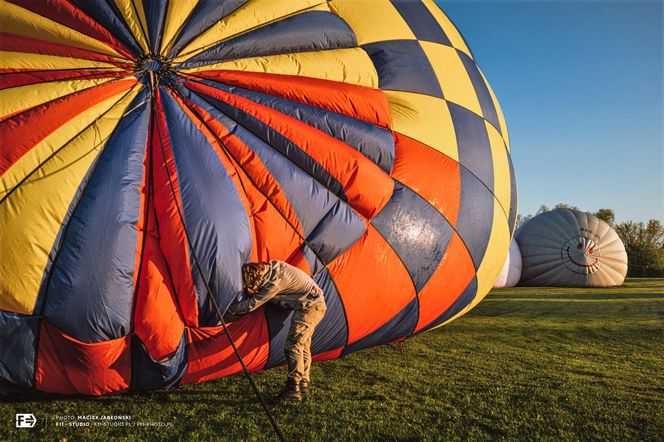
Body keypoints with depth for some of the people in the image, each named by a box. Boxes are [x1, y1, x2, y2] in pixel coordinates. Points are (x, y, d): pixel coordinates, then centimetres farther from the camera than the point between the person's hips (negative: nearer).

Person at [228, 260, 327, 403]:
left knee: (293, 346, -10)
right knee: (302, 345, 17)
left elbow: (251, 304, -18)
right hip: (314, 304, 10)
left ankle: (293, 392, -4)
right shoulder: (271, 266, -2)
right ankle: (303, 385, 28)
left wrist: (229, 309, -5)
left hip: (310, 307, -10)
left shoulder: (274, 282, -27)